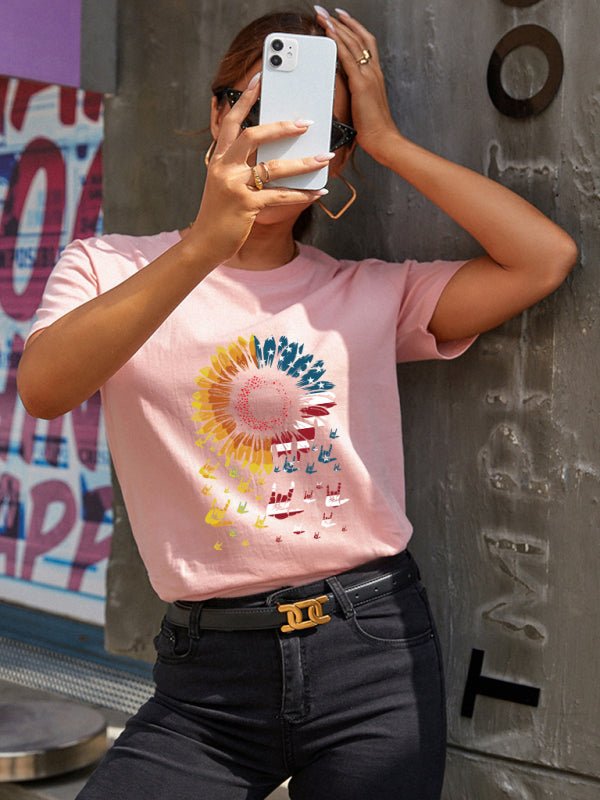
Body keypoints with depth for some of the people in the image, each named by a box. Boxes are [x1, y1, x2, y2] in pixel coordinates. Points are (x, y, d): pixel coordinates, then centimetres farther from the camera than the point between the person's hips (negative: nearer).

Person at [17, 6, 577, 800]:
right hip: (208, 674, -1)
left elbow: (547, 258, -5)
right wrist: (204, 244, -30)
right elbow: (42, 389, -19)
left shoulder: (371, 294, 6)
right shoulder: (111, 270, 2)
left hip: (374, 649, 2)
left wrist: (386, 139, -3)